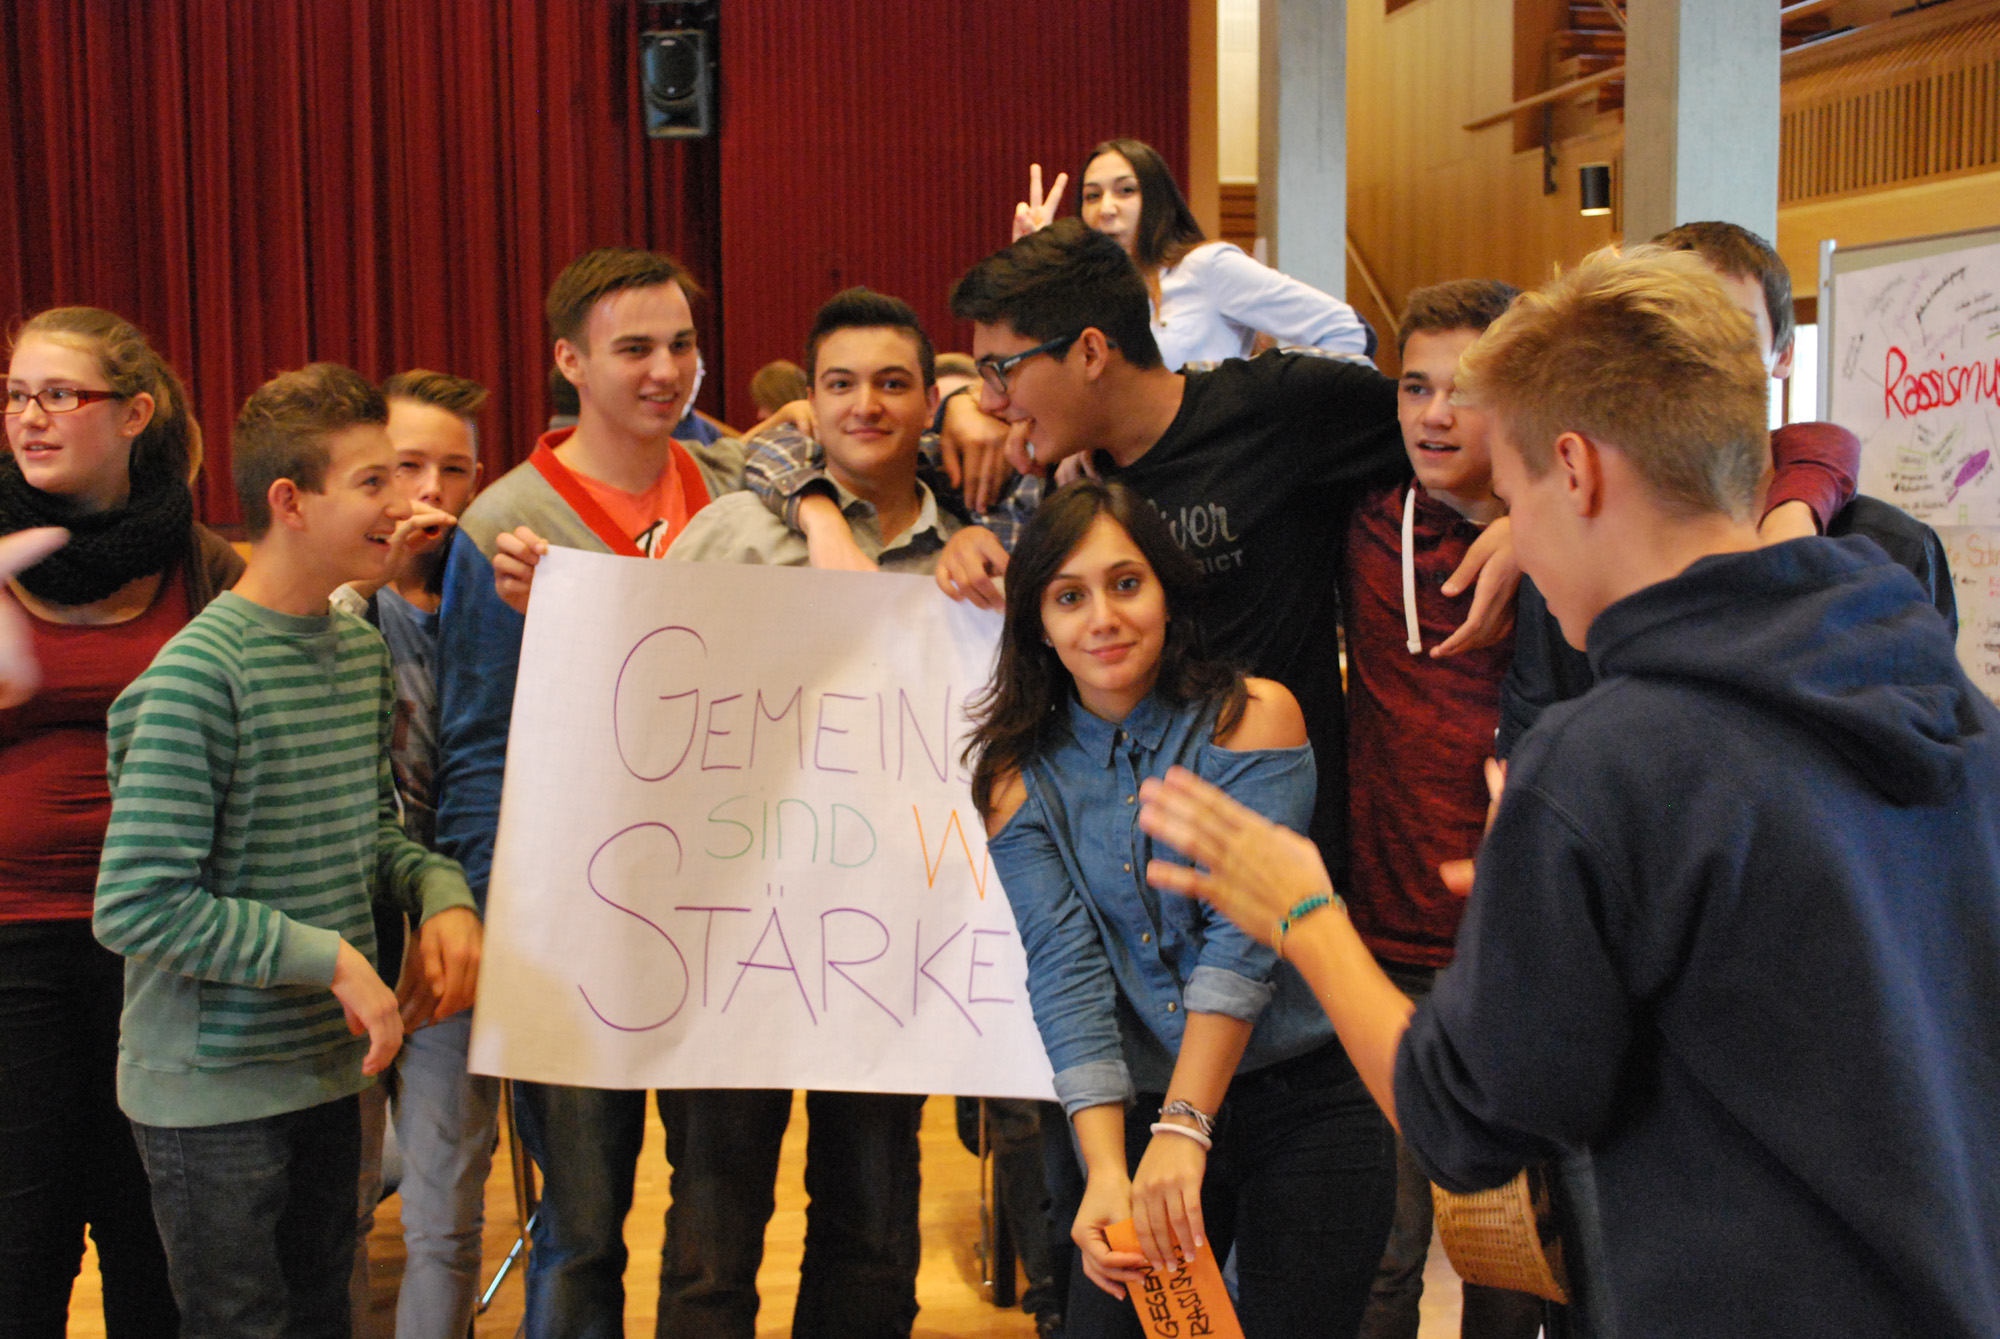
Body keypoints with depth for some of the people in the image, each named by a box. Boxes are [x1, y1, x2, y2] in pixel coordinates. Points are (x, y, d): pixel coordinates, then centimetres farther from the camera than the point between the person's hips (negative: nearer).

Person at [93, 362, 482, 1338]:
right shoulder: (198, 674, -20)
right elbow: (135, 906, -22)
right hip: (214, 1094, -7)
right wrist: (329, 956, -22)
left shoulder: (362, 648, 5)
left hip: (330, 1070, 7)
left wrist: (438, 888, -5)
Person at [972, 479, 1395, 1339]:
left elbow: (1245, 936, -14)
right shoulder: (1022, 779, 3)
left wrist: (1183, 1133, -22)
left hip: (1308, 1110, -2)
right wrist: (1106, 1169, -20)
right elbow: (1064, 971, -8)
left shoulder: (1253, 718, -5)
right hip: (1137, 1113, 2)